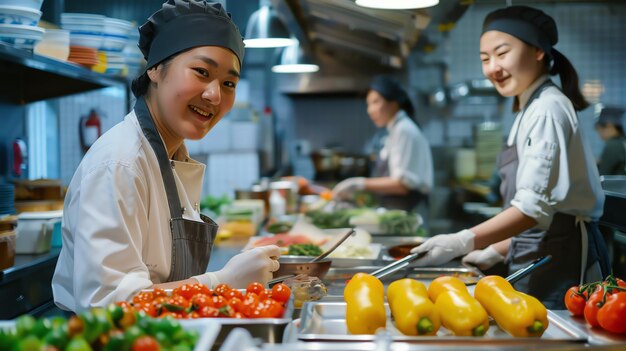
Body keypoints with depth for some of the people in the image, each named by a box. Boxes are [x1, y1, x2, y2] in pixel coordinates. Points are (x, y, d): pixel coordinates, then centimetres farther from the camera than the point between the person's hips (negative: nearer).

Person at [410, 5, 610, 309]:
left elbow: (534, 206, -23)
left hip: (562, 261, -9)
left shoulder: (548, 109, -14)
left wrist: (462, 242, -30)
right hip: (537, 260, 9)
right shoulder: (530, 110, 15)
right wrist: (498, 251, 17)